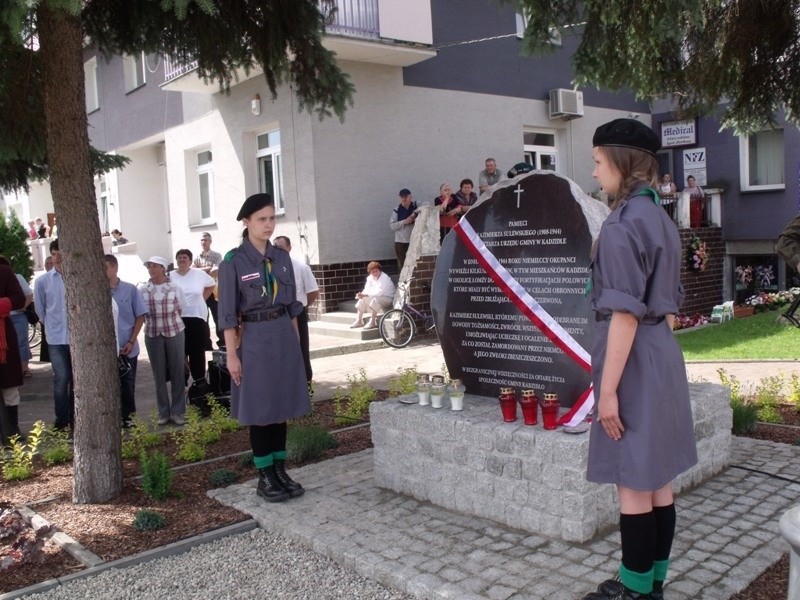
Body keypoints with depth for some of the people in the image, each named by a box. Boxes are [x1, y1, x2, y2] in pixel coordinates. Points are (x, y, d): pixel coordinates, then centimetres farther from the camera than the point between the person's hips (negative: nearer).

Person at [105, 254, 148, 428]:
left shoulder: (130, 289, -3)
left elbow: (140, 316, 1)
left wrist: (131, 341, -6)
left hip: (127, 348, 0)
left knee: (128, 384, 10)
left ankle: (128, 417, 23)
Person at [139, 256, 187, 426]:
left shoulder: (174, 288, 0)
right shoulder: (142, 289, 2)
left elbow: (179, 310, 7)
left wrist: (169, 321, 4)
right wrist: (153, 322, 4)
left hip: (175, 332, -1)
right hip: (152, 335, 1)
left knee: (177, 373, 1)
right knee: (159, 374, 5)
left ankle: (178, 411, 8)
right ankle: (163, 412, 12)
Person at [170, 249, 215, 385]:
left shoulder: (199, 274, 2)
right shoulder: (170, 276, 0)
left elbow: (212, 284, 17)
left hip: (197, 317, 0)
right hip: (178, 319, 0)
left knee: (198, 351, 7)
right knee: (180, 351, 2)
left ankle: (200, 379, 16)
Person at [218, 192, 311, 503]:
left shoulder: (281, 258, 7)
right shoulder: (233, 262, -8)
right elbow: (228, 313, -8)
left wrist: (296, 341, 12)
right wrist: (232, 354, -10)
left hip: (284, 335, 5)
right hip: (254, 338, -5)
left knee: (282, 406, 10)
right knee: (260, 409, 3)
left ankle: (281, 471, 22)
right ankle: (265, 477, 15)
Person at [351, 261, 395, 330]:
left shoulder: (384, 278, -23)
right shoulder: (370, 278, 1)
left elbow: (379, 293, -31)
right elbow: (366, 290, -1)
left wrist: (364, 295, -36)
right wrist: (361, 294, -25)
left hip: (387, 299, -8)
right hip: (376, 297, 8)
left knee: (375, 299, -35)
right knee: (362, 299, -10)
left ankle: (373, 322, -30)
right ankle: (359, 321, -4)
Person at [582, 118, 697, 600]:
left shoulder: (622, 225, -16)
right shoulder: (662, 220, 12)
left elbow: (625, 314, -21)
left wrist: (608, 389, -18)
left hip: (633, 358, -9)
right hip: (664, 355, 9)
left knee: (634, 485, 2)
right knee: (658, 482, 15)